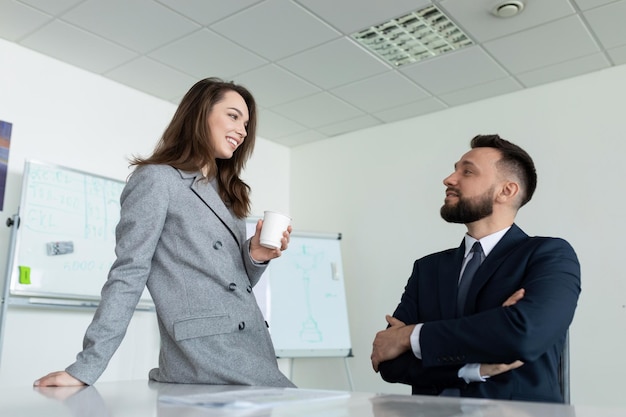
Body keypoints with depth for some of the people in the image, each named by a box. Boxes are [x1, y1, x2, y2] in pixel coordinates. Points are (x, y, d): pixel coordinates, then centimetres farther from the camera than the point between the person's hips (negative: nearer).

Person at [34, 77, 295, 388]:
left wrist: (256, 256, 0)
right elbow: (129, 273, -8)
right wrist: (86, 368, -12)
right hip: (206, 365, -8)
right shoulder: (157, 178, -1)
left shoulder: (228, 193, 22)